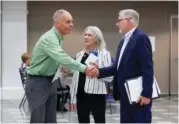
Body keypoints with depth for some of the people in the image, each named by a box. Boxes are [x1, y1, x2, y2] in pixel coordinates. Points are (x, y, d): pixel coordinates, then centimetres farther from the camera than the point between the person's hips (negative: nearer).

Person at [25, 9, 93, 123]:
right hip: (37, 83, -9)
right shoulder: (49, 38, -22)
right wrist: (84, 68, -42)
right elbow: (62, 58, -37)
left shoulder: (58, 38, 9)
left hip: (50, 82, 9)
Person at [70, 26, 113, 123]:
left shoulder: (104, 54, -4)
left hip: (96, 95, -5)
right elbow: (75, 77, 13)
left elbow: (109, 77, -9)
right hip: (81, 96, 6)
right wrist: (73, 98, 11)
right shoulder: (79, 55, 12)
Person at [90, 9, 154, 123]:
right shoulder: (124, 41, 17)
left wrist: (146, 94, -22)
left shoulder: (141, 38, -12)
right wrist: (99, 72, 1)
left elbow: (148, 68, -18)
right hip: (126, 95, 9)